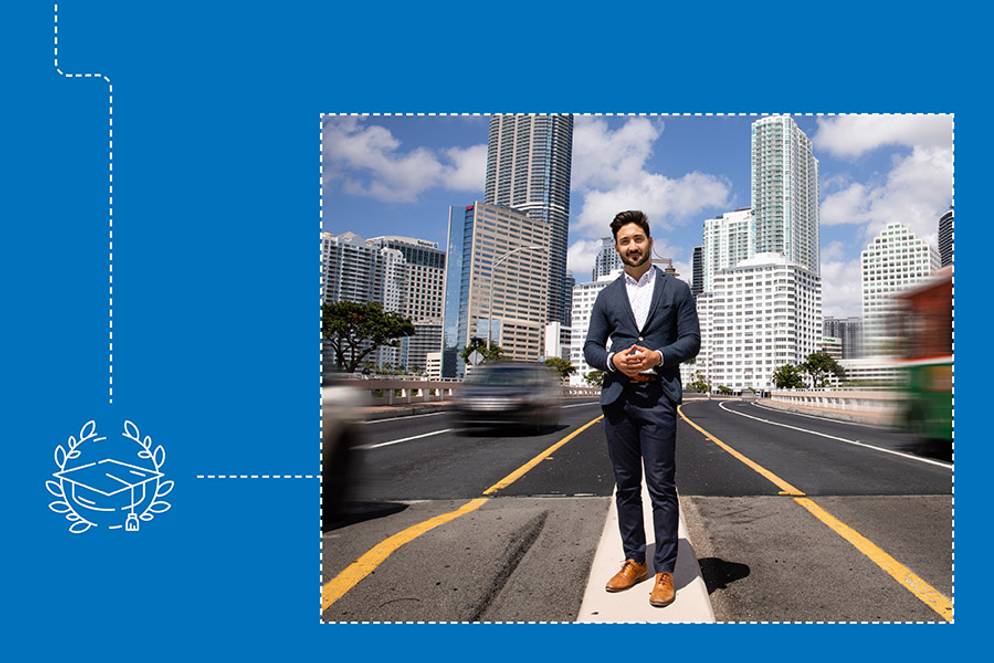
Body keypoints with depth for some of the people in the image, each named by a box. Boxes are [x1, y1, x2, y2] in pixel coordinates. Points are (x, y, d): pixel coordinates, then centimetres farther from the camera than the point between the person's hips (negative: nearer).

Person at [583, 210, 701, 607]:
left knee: (661, 487, -1)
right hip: (617, 399, 3)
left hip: (658, 399, -3)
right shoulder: (607, 296, 13)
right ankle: (634, 562, 23)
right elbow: (590, 347, 9)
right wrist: (613, 360, -11)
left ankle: (665, 571, 11)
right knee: (626, 486, 10)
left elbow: (692, 340, 2)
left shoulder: (676, 289, 7)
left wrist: (658, 356, -15)